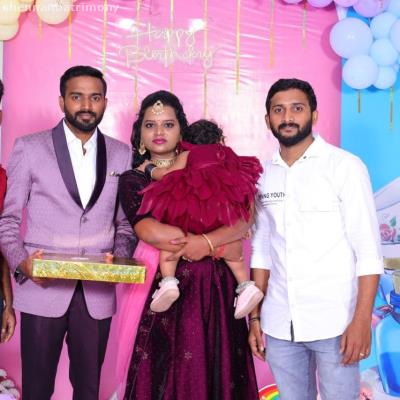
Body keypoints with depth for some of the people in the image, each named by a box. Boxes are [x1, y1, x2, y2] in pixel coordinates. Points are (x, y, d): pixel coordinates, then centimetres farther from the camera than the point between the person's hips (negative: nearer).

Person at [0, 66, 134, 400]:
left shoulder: (122, 155, 7)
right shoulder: (29, 148, 0)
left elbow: (125, 222, 11)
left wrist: (119, 259, -7)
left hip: (97, 294, 2)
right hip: (42, 288, -2)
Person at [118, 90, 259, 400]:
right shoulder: (133, 180, 3)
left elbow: (244, 219, -3)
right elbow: (150, 232, -15)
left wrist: (206, 241, -21)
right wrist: (218, 245, -11)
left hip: (216, 289, 2)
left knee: (217, 375, 7)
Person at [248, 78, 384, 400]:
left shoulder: (345, 166, -5)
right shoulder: (265, 176, 8)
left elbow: (368, 249, -8)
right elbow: (262, 250, 11)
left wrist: (361, 319, -14)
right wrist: (255, 315, 8)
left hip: (334, 322, -4)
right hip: (278, 324, 4)